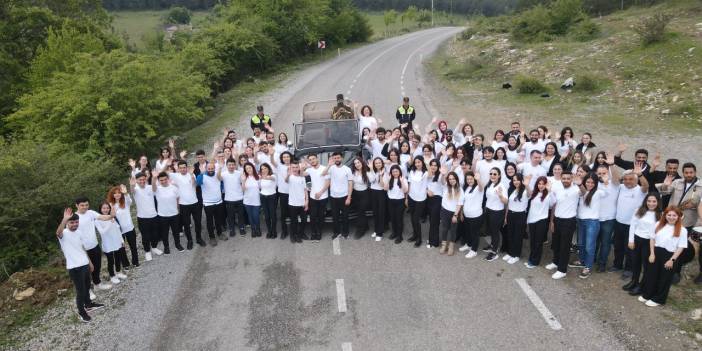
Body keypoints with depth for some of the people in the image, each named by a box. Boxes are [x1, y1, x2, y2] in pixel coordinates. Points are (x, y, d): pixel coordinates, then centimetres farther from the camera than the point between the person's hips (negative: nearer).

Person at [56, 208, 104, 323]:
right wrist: (64, 219, -58)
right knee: (80, 291, 2)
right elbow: (58, 232, -42)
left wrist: (89, 262, 20)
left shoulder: (78, 232, 7)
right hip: (74, 268, -7)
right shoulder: (64, 234, -15)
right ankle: (81, 312, 20)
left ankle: (88, 304, 44)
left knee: (87, 287, 24)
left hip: (85, 264, 7)